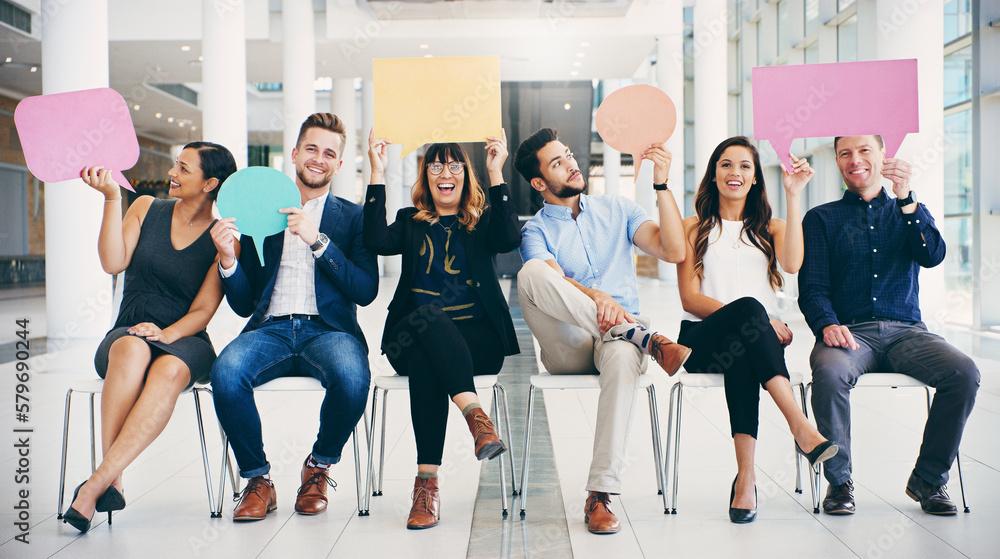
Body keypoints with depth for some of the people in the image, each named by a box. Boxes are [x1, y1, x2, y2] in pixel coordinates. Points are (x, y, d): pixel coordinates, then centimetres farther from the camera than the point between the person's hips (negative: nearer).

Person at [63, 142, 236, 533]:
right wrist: (111, 196, -9)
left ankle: (94, 485, -40)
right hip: (126, 335, 2)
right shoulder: (146, 209, 11)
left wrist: (167, 334, -21)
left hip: (185, 341, -1)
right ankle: (114, 482, -38)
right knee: (132, 351, -37)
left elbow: (202, 311, -2)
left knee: (169, 371, -38)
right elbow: (113, 263, -4)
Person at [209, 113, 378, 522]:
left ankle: (319, 466, -3)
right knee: (226, 372, -31)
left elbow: (366, 291, -2)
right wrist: (228, 258, -6)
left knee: (352, 378, -35)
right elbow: (243, 304, 13)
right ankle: (257, 479, -7)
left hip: (328, 329, -1)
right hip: (271, 328, 1)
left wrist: (318, 240, -10)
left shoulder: (352, 217, 14)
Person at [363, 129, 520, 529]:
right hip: (413, 336, 0)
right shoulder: (411, 222, 20)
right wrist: (378, 173, -5)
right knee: (429, 317, -37)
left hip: (477, 339, 0)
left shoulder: (482, 222, 17)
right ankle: (475, 413, -50)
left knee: (425, 359, -35)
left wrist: (496, 172, -11)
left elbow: (509, 239, -8)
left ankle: (427, 480, -41)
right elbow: (377, 241, -3)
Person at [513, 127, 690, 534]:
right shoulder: (535, 231, 10)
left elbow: (673, 251, 3)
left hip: (619, 339, 1)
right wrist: (594, 297, -34)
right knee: (530, 273, -29)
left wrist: (661, 184, -4)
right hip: (567, 347, -1)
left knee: (623, 357, -39)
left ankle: (600, 496, -36)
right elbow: (550, 281, -13)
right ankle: (645, 338, -31)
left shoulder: (617, 210, 18)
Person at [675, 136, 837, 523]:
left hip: (756, 337, 1)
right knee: (747, 307, -36)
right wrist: (750, 316, -13)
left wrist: (793, 197, -4)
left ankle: (746, 474, -45)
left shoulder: (770, 228, 21)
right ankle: (800, 426, -46)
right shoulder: (694, 228, 16)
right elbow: (690, 299, 1)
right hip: (702, 339, -1)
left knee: (741, 350, -38)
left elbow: (792, 264, -5)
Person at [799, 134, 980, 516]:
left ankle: (928, 478, -7)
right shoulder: (822, 219, 13)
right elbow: (812, 288, 3)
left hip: (905, 330, 2)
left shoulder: (911, 213, 20)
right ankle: (839, 481, -16)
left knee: (964, 372, -26)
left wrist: (906, 199, -12)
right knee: (829, 371, -36)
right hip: (849, 331, -2)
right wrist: (827, 325, -18)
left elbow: (932, 256, -1)